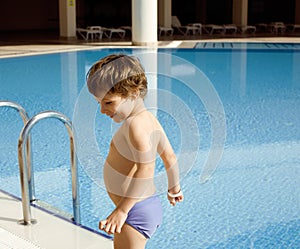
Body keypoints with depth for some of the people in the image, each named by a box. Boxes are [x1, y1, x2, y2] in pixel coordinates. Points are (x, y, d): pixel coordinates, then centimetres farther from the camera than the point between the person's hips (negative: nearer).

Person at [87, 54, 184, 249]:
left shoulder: (136, 124, -21)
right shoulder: (149, 118, 8)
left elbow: (145, 169, -32)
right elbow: (170, 156, 18)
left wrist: (122, 210, -31)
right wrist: (174, 188, 32)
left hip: (136, 212, -11)